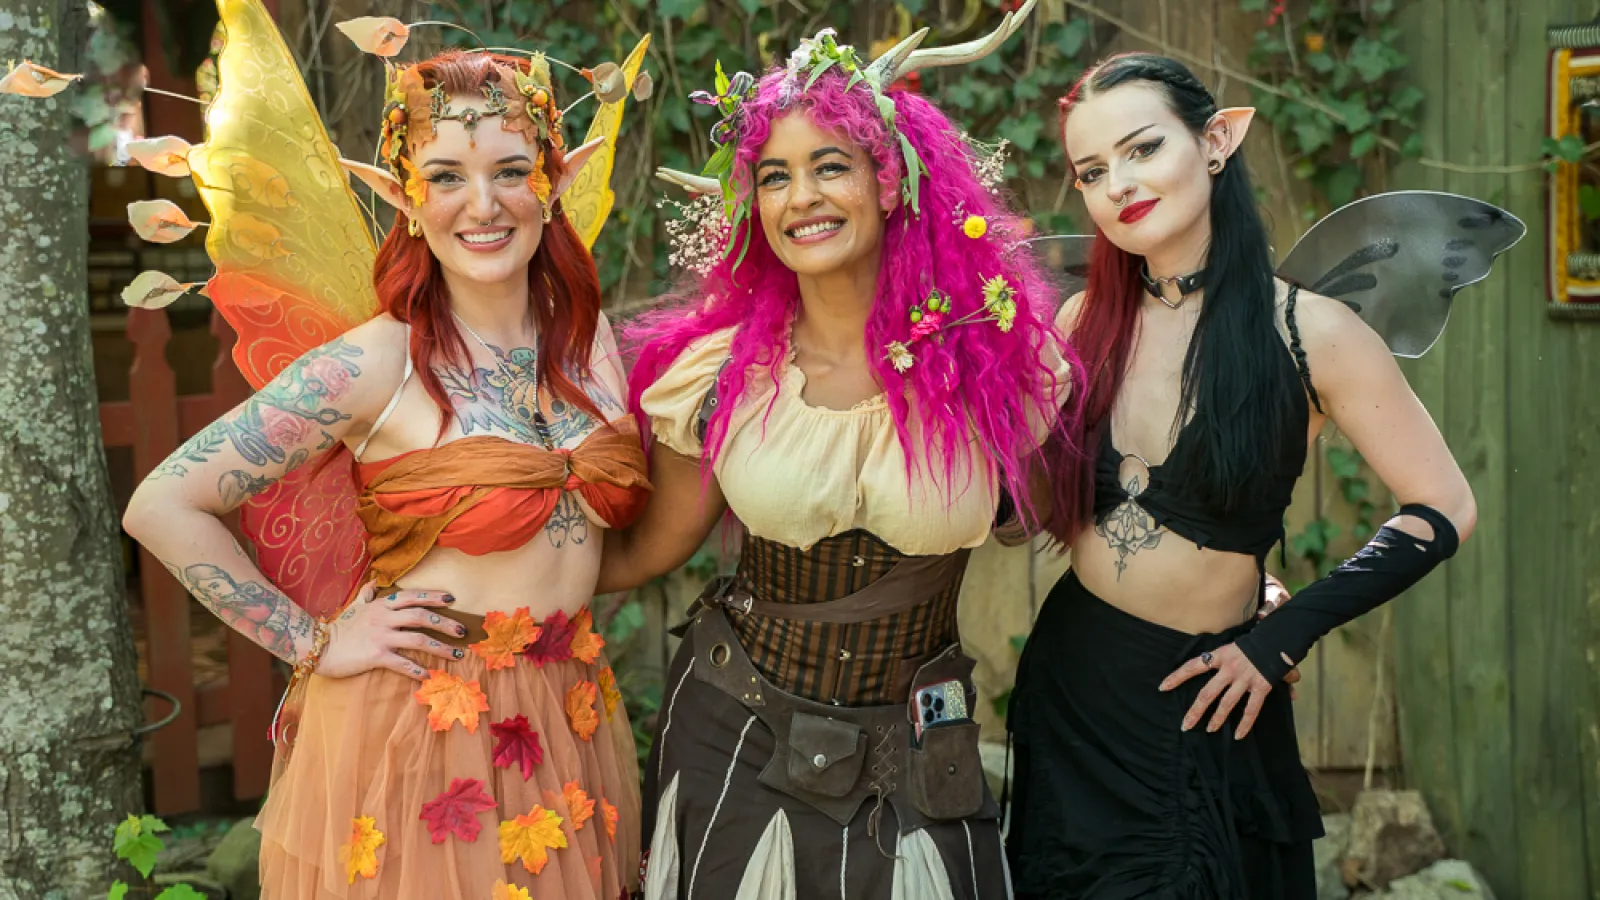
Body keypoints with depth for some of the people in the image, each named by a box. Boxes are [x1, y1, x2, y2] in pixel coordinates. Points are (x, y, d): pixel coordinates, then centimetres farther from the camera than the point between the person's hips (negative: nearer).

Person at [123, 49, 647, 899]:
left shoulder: (588, 337, 1)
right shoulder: (375, 365, -15)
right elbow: (162, 507, -13)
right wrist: (314, 644, -10)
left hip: (573, 722, 5)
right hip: (416, 725, -5)